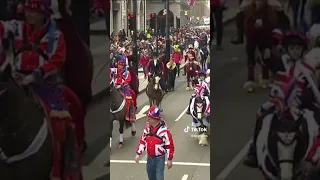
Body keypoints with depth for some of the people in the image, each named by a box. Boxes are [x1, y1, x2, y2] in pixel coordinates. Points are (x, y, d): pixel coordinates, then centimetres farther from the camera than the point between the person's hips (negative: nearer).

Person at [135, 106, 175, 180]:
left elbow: (169, 145, -16)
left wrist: (170, 159, -14)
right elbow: (143, 140, 8)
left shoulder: (164, 130, -21)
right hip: (150, 157, 7)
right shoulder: (147, 128, -1)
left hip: (159, 158, -6)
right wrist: (138, 153, 2)